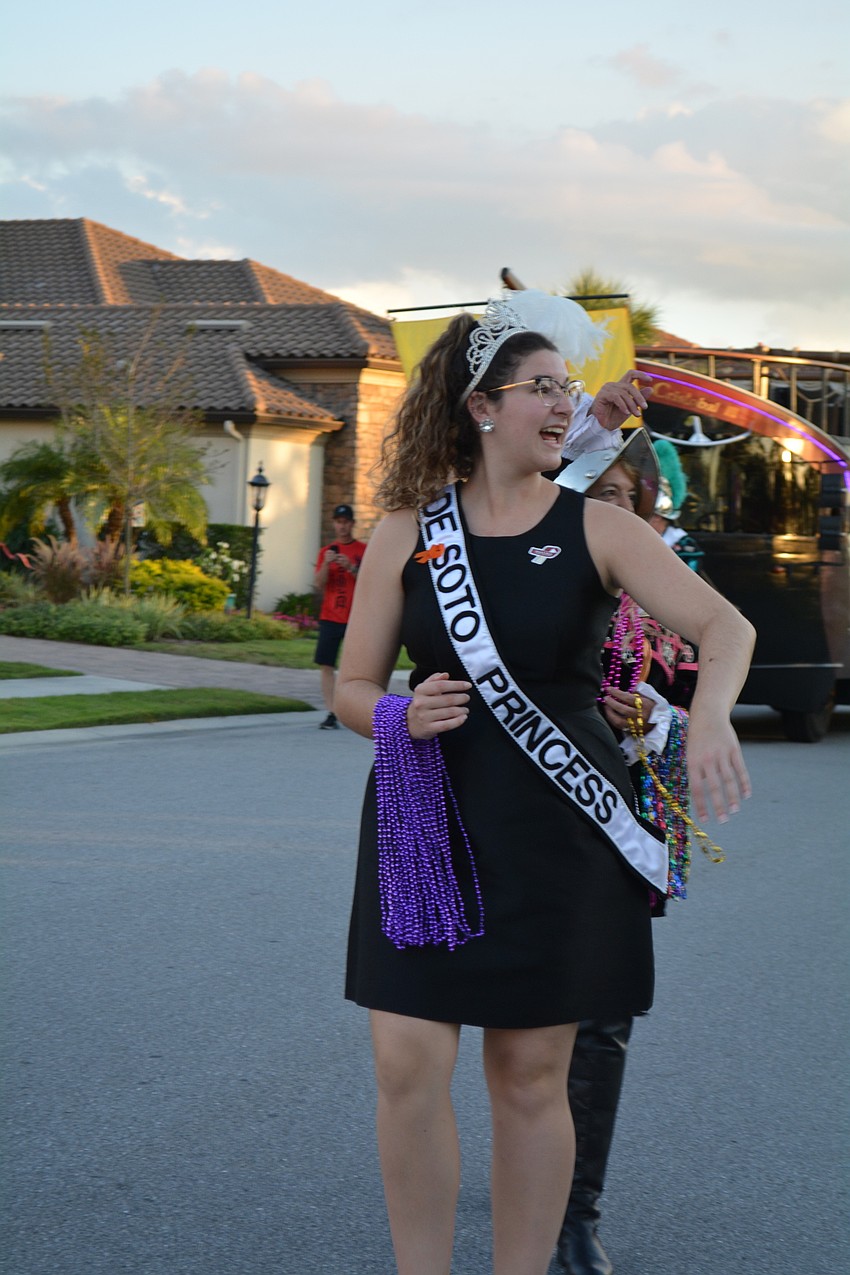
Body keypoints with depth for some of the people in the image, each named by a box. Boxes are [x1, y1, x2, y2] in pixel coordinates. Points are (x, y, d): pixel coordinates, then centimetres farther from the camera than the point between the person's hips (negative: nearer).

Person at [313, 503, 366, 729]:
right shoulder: (326, 551, 11)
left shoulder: (364, 550, 4)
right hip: (330, 617, 2)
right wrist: (326, 564, -14)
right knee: (326, 665, -5)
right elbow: (318, 584, 3)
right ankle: (331, 715, -3)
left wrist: (352, 568, -18)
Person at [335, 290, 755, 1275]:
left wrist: (710, 713, -33)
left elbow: (725, 624, -12)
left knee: (531, 1081, 5)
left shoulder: (596, 529, 0)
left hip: (554, 832, -1)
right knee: (409, 1070, -4)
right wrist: (404, 717, -16)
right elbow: (352, 688, 7)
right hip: (430, 825, 1)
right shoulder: (405, 534, 3)